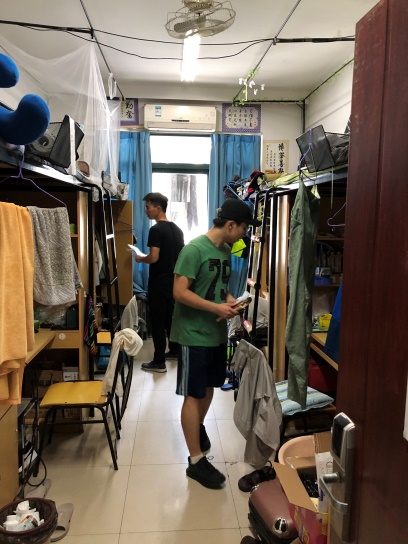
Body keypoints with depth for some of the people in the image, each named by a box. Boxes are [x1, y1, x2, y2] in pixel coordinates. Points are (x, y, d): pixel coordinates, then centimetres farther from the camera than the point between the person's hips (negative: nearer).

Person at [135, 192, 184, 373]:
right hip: (173, 280, 8)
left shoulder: (156, 229, -17)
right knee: (170, 317, 20)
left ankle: (159, 362, 6)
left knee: (157, 321, -1)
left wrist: (140, 259, -4)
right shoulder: (177, 229, 9)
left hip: (159, 282, -8)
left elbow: (153, 258, -23)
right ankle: (174, 351, 33)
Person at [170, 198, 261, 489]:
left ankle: (198, 428, 46)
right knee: (194, 395, 2)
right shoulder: (194, 249, -18)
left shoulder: (226, 250, 7)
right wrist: (217, 307, -22)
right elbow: (180, 292, -21)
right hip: (195, 334, -8)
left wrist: (231, 300, -3)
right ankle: (196, 461, 14)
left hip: (218, 332, 8)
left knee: (209, 387, 21)